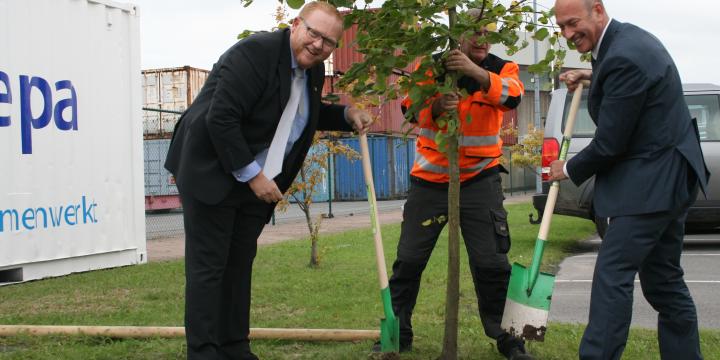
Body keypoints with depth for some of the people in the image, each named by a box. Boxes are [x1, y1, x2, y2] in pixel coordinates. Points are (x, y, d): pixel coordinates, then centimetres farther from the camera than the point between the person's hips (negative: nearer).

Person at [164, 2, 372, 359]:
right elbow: (220, 119, -25)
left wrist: (347, 114, 7)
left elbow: (307, 113, 26)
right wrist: (252, 175, -23)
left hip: (256, 181, 8)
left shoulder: (313, 70, 6)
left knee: (240, 265, 12)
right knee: (208, 266, -3)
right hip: (212, 173, -8)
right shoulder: (255, 52, -20)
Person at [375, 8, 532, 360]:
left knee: (492, 263, -1)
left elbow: (512, 95, -26)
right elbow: (409, 109, -10)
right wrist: (436, 106, -31)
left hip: (480, 178, -1)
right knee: (408, 259, 4)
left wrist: (473, 70, -41)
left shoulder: (502, 68, -3)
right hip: (430, 178, 1)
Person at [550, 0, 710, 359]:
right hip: (668, 178, 11)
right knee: (663, 280, 15)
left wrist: (569, 169, -2)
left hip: (651, 183, -11)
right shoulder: (627, 37, 9)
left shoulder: (623, 58, -22)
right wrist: (591, 75, 20)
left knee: (612, 276, -11)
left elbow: (609, 144, -19)